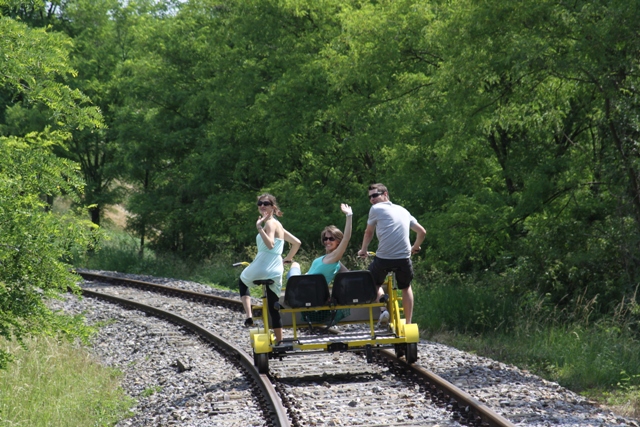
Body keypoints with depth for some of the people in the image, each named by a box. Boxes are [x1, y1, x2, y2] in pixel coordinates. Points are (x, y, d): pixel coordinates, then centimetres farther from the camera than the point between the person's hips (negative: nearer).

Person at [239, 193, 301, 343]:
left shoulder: (270, 223, -9)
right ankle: (279, 342, 10)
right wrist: (287, 259, 27)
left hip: (262, 267, -7)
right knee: (274, 308, 11)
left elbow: (270, 244, -25)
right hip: (276, 271, 7)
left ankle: (249, 315, 9)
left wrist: (259, 228, -27)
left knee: (242, 282, 25)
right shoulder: (277, 224, 17)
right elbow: (296, 243, 22)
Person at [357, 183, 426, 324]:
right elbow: (422, 232, 22)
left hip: (383, 258, -4)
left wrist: (363, 250, 31)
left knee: (375, 284, 23)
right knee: (406, 287, 26)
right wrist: (415, 248, 38)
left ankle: (382, 307, -3)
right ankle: (408, 323, 18)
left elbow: (368, 233, 15)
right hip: (404, 258, 4)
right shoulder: (403, 211, 19)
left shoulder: (376, 209, 4)